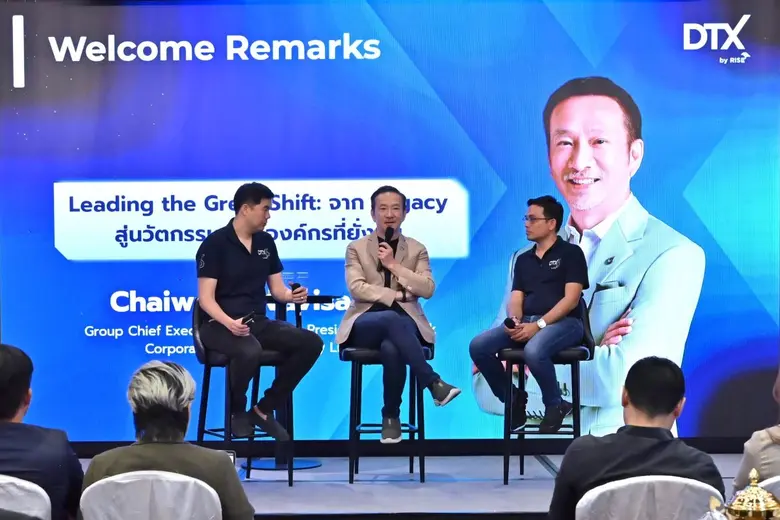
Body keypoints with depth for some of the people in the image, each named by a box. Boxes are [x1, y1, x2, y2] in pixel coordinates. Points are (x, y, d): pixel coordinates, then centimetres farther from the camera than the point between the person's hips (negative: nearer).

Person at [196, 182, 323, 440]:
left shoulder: (266, 242, 10)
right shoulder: (215, 244, -9)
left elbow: (277, 289, 13)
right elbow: (206, 298, -14)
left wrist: (292, 296, -12)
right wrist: (229, 322, -32)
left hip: (258, 322, 6)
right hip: (219, 324, -6)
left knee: (311, 342, -16)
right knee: (249, 350, -39)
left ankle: (265, 408, -4)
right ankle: (237, 411, -8)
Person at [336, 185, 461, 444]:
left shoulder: (417, 249, 14)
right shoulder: (356, 248, 11)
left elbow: (427, 289, -1)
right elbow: (356, 287, -5)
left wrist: (394, 265, -8)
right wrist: (396, 295, -10)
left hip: (404, 321, 1)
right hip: (367, 323, -1)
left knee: (392, 348, -37)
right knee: (391, 319, -39)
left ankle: (391, 416, -21)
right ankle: (434, 384, -40)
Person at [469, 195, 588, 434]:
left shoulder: (570, 253, 2)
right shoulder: (523, 259, 20)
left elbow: (571, 299, -9)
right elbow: (516, 299, 12)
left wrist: (538, 325, -19)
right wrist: (514, 321, -13)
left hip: (563, 322, -6)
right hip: (527, 323, 6)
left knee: (534, 351, -39)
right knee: (478, 346, -18)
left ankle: (555, 405, -11)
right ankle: (513, 398, 2)